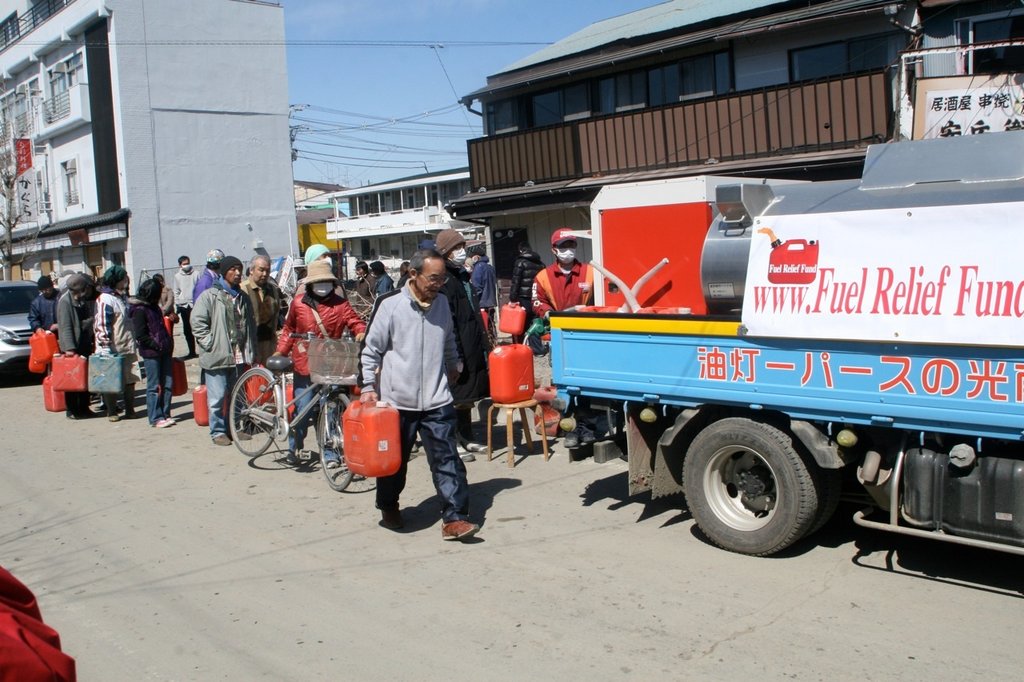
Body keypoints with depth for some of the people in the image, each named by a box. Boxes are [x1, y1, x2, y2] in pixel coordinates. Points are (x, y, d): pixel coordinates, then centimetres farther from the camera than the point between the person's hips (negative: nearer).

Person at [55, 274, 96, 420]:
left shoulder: (87, 298, 6)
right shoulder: (65, 300, -12)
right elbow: (65, 326, -16)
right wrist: (69, 348, -21)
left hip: (85, 344, 6)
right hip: (72, 347, -6)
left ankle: (84, 408, 20)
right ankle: (72, 409, 8)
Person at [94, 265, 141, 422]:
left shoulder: (123, 297, 14)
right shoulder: (105, 300, -13)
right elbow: (102, 325, -17)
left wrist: (134, 341, 23)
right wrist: (106, 347, -19)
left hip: (128, 348, 8)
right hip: (112, 350, -8)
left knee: (130, 380, 10)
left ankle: (130, 410, 18)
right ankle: (112, 412, 12)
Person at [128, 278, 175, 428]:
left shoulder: (154, 307, 15)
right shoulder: (139, 310, -11)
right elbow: (140, 335, -15)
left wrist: (168, 345, 13)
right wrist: (157, 346, -16)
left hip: (163, 351, 8)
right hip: (151, 353, -8)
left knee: (167, 383, 8)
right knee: (154, 386, -2)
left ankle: (165, 414, 17)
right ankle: (156, 418, 5)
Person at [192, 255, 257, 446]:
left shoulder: (243, 298, 15)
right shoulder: (209, 296, -4)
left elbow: (250, 325, 21)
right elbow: (197, 323, -7)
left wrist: (251, 351, 14)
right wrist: (210, 344, -12)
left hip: (239, 356, 6)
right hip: (217, 356, -6)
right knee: (217, 397, -4)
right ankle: (218, 431, 7)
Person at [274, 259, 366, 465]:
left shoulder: (339, 304, 2)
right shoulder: (298, 303, 4)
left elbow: (355, 321, -6)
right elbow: (289, 329, 16)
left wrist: (361, 332, -27)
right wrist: (280, 351, 9)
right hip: (304, 365, 0)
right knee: (302, 409, 4)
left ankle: (330, 454, 10)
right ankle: (293, 449, 24)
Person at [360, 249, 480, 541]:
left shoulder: (442, 302, 5)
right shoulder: (390, 304, -9)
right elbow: (370, 350, -4)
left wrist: (454, 364, 28)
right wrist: (368, 387, -6)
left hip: (437, 400, 3)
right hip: (397, 399, -2)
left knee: (447, 459, -5)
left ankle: (454, 518, -2)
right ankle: (388, 508, 36)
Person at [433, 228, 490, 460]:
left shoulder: (462, 275, 16)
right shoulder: (444, 280, -14)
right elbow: (447, 321, -20)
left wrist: (482, 344, 21)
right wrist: (456, 354, -23)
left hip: (472, 349, 9)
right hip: (459, 349, -9)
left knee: (467, 396, 15)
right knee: (456, 397, -2)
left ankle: (467, 439, 24)